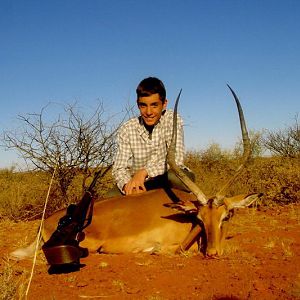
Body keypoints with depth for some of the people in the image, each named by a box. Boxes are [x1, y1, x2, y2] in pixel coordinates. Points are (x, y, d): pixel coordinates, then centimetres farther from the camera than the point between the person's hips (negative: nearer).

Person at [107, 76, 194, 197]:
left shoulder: (172, 120, -11)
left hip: (168, 183, -1)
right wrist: (128, 185, -33)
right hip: (141, 187, 1)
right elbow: (119, 169, -10)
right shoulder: (126, 130, -6)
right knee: (112, 196, -27)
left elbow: (176, 159, -22)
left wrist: (144, 171, -32)